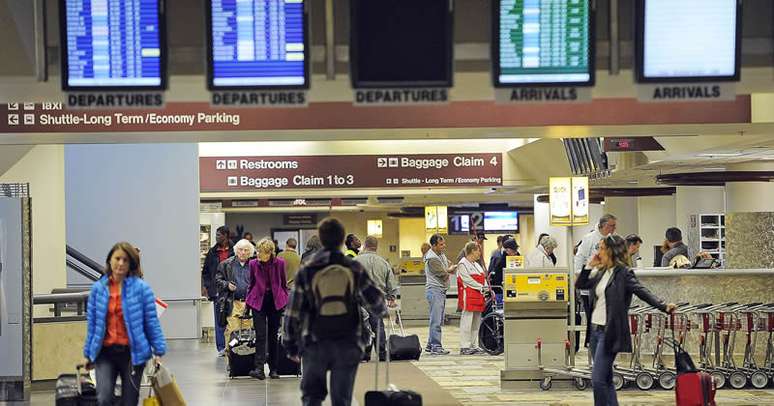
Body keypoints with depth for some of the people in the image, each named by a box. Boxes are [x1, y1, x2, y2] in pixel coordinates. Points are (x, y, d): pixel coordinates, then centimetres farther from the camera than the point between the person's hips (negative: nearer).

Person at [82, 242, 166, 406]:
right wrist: (88, 354, 12)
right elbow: (92, 323, 9)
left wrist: (158, 351, -5)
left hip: (132, 352, -1)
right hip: (105, 352, 1)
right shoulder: (98, 288, 3)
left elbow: (151, 321, -2)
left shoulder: (141, 288, -5)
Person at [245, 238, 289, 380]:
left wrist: (286, 302, 5)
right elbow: (251, 284, 10)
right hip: (258, 301, 0)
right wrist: (247, 302, 11)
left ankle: (273, 369, 14)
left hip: (275, 301, 0)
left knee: (273, 335, 7)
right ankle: (259, 369, -18)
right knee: (260, 335, -10)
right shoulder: (254, 264, -2)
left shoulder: (279, 263, -4)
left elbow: (284, 283, 6)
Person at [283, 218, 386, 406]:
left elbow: (293, 311, -1)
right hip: (348, 345, 1)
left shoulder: (306, 271, -3)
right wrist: (382, 310, 26)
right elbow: (375, 302, 2)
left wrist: (290, 344, 8)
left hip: (315, 344, 0)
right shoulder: (355, 269, -1)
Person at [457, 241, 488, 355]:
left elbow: (483, 278, 17)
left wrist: (486, 288, -1)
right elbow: (467, 280, -15)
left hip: (478, 297, 9)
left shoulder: (477, 264, 21)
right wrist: (481, 287, -15)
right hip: (468, 296, -9)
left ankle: (474, 345, 16)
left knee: (476, 322, 10)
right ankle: (464, 347, -6)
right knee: (467, 322, -8)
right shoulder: (463, 264, -7)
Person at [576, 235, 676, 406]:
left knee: (598, 379, -12)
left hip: (609, 332, -8)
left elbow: (642, 292, -19)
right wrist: (589, 265, 8)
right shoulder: (601, 272, 12)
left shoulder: (624, 273, -9)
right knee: (606, 379, 13)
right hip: (595, 329, 8)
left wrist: (663, 306, -32)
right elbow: (579, 285, 19)